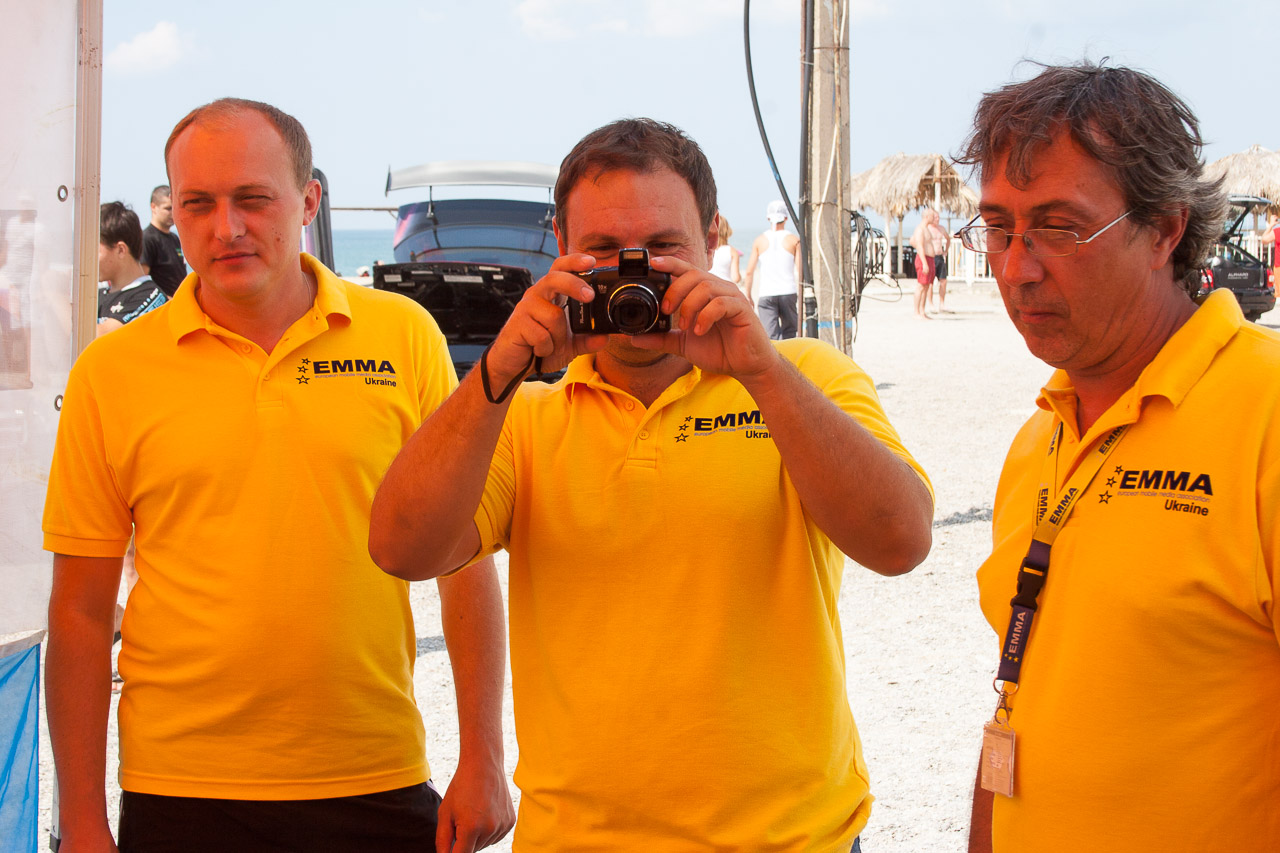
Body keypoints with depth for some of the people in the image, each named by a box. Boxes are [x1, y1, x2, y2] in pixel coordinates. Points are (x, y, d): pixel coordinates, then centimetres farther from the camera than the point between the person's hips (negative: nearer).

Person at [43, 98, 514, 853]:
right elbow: (82, 611, 2)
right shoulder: (111, 370, 0)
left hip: (378, 789, 0)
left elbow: (465, 557, 4)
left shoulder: (404, 336, 1)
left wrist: (483, 760, 0)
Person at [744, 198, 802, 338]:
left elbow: (749, 272, 4)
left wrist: (748, 296, 14)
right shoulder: (793, 240, 2)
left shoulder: (760, 240, 5)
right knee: (789, 332, 16)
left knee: (771, 336, -5)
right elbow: (800, 271, -3)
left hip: (766, 294, 0)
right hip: (788, 292, 0)